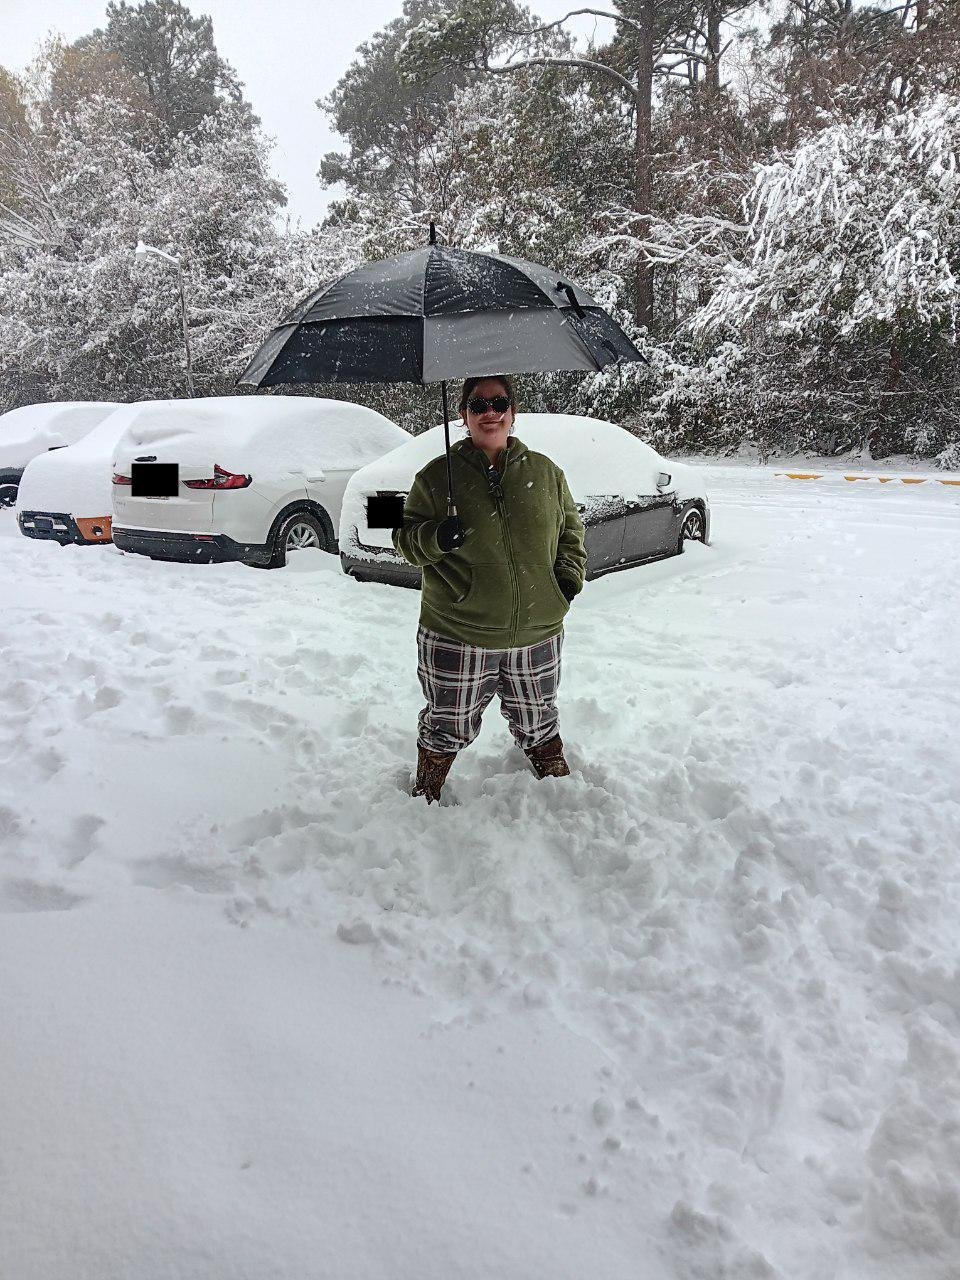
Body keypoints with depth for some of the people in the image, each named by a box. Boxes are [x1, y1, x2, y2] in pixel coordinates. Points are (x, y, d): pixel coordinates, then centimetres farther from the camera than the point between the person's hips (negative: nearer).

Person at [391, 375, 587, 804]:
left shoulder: (545, 471, 6)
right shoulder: (438, 475, -2)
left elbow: (570, 529, 18)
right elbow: (406, 537, 0)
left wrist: (570, 573, 2)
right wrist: (435, 537, -22)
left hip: (538, 634, 2)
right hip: (456, 636, -2)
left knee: (538, 722, 21)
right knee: (449, 726, 11)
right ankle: (424, 800, 35)